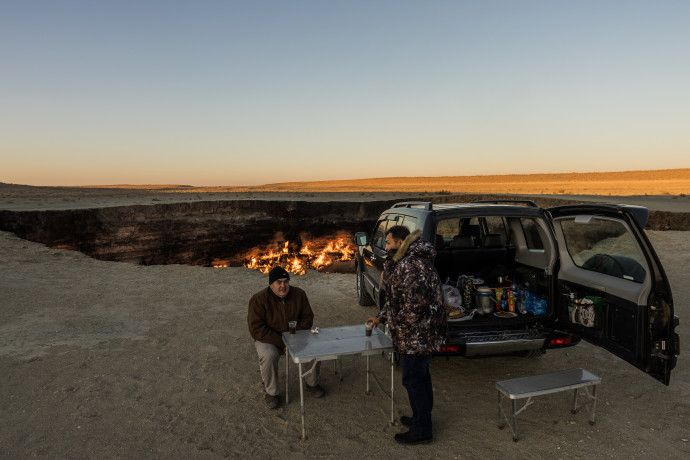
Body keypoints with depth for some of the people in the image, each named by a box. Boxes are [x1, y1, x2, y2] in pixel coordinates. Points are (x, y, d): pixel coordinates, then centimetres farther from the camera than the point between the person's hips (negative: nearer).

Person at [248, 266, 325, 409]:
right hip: (268, 338, -3)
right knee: (268, 355, -34)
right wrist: (282, 344, -25)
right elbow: (256, 329, -20)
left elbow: (307, 318, 1)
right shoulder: (258, 299, -19)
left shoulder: (299, 294, -7)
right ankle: (271, 393, -10)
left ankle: (312, 383, 6)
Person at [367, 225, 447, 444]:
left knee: (413, 380, 2)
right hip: (424, 335, 11)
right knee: (421, 375, 22)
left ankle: (422, 431, 17)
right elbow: (397, 298, 21)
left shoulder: (410, 266, -24)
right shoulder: (404, 262, 13)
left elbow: (416, 303, -31)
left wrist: (399, 324, -16)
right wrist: (381, 317, 18)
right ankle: (422, 418, 40)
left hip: (417, 336, -11)